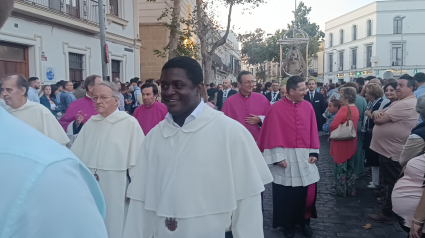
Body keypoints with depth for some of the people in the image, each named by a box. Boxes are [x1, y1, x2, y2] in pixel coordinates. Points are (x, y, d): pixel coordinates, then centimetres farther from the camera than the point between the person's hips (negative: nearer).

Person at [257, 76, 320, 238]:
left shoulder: (308, 107, 3)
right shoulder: (276, 109, -10)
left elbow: (313, 131, 7)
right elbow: (272, 134, -9)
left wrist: (314, 152, 0)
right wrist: (277, 157, -14)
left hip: (305, 157, 4)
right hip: (285, 158, -3)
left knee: (308, 191, 8)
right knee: (286, 194, 8)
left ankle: (304, 222, 30)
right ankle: (288, 224, 27)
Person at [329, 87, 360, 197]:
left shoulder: (344, 109, -21)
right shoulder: (355, 109, 5)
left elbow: (333, 126, -23)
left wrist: (331, 133, -4)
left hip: (341, 143, -8)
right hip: (351, 143, 8)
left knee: (340, 168, 5)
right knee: (349, 168, 17)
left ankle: (340, 190, 15)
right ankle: (350, 190, 26)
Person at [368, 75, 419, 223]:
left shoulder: (406, 104, -22)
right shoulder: (399, 102, 14)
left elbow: (379, 119, -25)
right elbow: (378, 115, 10)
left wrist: (379, 115, -1)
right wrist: (379, 114, -13)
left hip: (393, 151, -10)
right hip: (388, 148, 10)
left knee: (392, 184, 3)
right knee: (390, 183, 20)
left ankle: (387, 214, 14)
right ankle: (389, 209, 32)